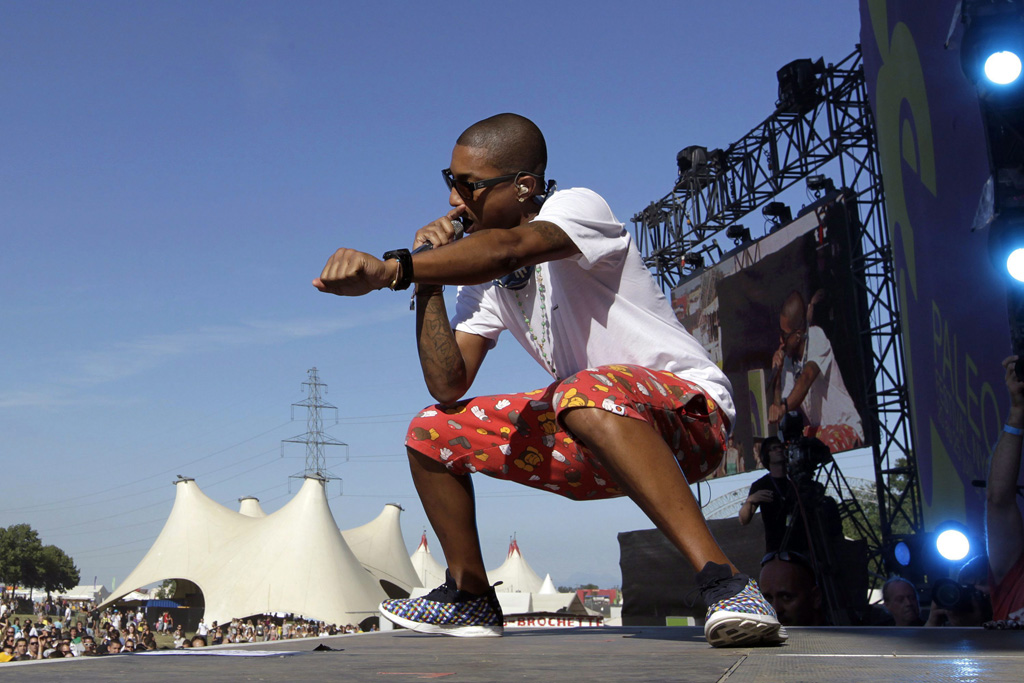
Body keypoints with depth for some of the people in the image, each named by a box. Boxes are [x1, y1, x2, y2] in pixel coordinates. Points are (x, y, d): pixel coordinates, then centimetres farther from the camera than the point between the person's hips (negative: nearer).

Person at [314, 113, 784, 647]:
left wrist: (389, 269, -50)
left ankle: (723, 583, -39)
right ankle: (471, 597, 19)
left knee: (588, 393, -41)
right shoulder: (484, 278, 6)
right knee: (431, 433, 5)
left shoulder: (578, 206, -15)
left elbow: (508, 249, -39)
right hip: (590, 444, 8)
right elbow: (447, 385, -4)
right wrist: (427, 279, -11)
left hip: (687, 409, -7)